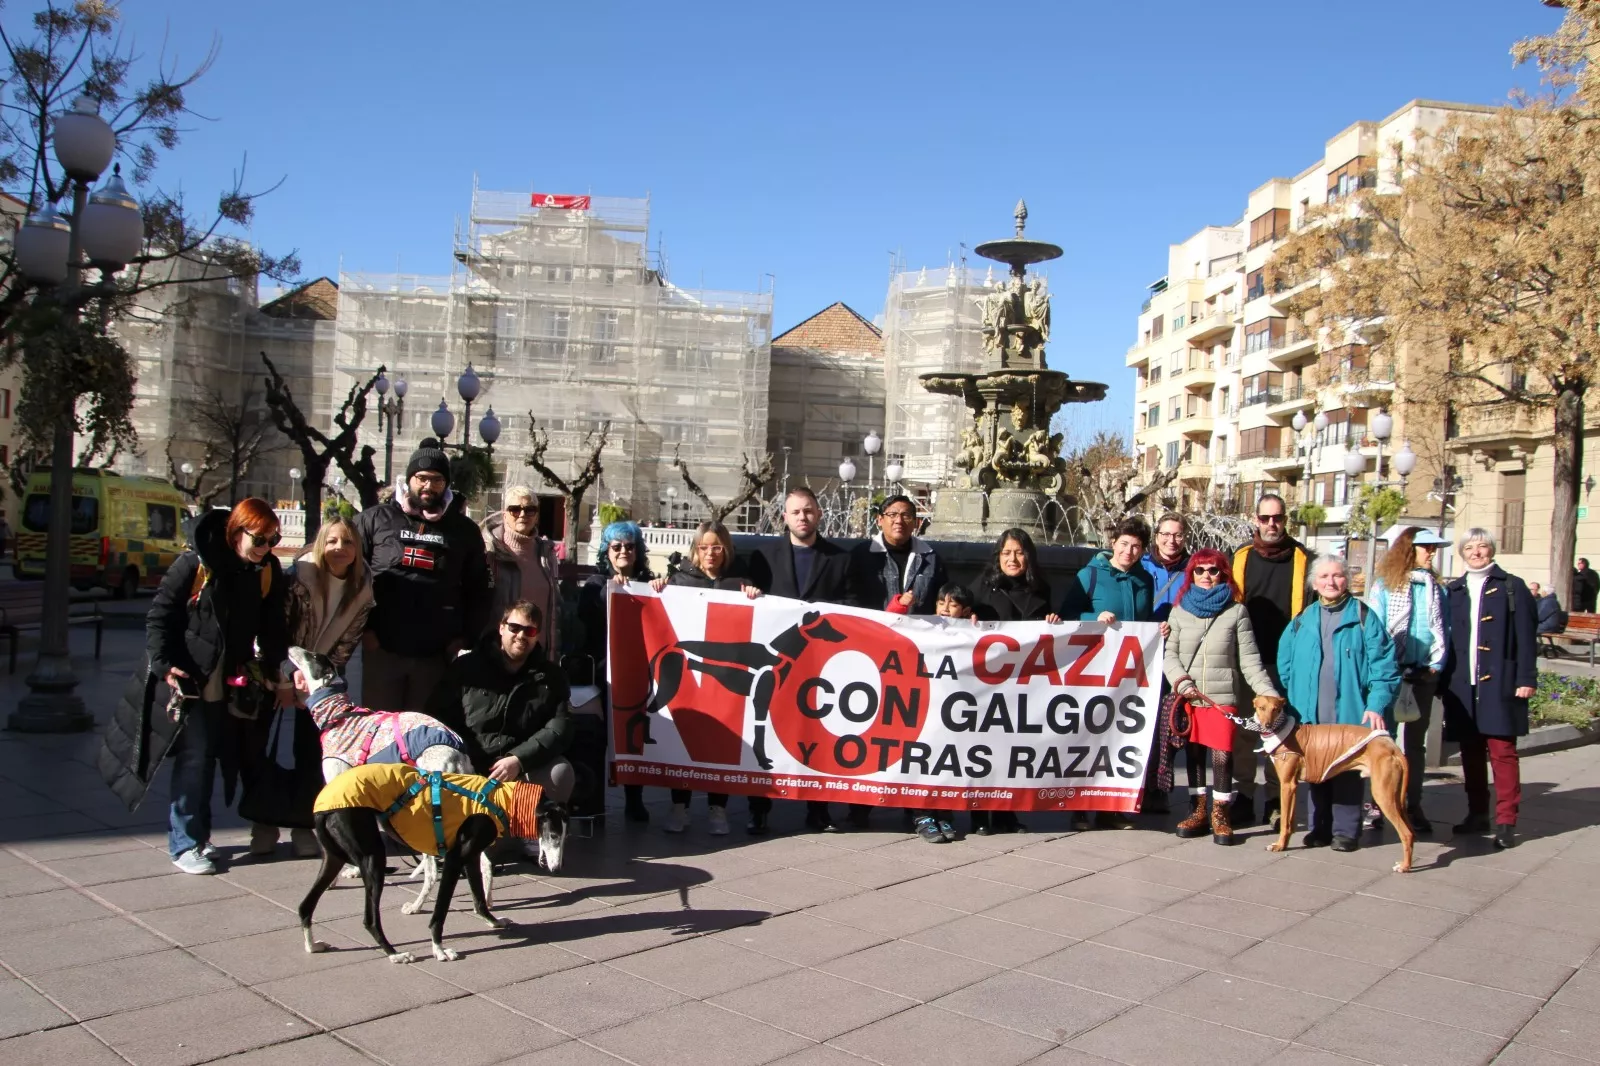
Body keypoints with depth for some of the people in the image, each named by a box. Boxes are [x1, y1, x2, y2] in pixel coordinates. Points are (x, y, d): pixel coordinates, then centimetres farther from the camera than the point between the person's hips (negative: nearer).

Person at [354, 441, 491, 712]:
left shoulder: (464, 530, 10)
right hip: (382, 649, -1)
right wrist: (363, 628, -3)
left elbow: (477, 590, 12)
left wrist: (466, 636, 3)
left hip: (437, 653, 1)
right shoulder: (375, 519, 6)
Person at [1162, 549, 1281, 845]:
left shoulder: (1236, 612, 4)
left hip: (1223, 697, -2)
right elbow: (1169, 654, 5)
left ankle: (1220, 815, 5)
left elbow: (1250, 660, 2)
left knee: (1222, 755, -7)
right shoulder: (1180, 611, 8)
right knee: (1193, 753, 8)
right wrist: (1182, 682, -11)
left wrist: (1270, 694, -7)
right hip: (1189, 697, 2)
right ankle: (1197, 812, 19)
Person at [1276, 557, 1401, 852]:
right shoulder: (1302, 620, 11)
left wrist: (1376, 705, -14)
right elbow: (1285, 664, 11)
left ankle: (1346, 831, 11)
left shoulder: (1364, 617, 1)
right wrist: (1289, 703, 2)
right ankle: (1320, 827, 19)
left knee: (1347, 772, 2)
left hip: (1350, 713, -3)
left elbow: (1382, 663, -6)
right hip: (1310, 716, 3)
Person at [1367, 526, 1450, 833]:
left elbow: (1442, 629, 9)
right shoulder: (1385, 584, -3)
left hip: (1423, 673, 4)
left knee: (1416, 740, 10)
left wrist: (1437, 664, -3)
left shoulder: (1436, 588, 8)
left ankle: (1413, 805, 16)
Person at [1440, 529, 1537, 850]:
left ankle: (1506, 822, -1)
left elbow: (1525, 637, -1)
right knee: (1470, 751, 9)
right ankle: (1477, 814, 18)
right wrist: (1442, 680, 7)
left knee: (1502, 751, -4)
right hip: (1462, 684, 4)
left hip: (1499, 683, -4)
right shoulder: (1453, 591, 13)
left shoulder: (1512, 587, 3)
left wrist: (1526, 678, -8)